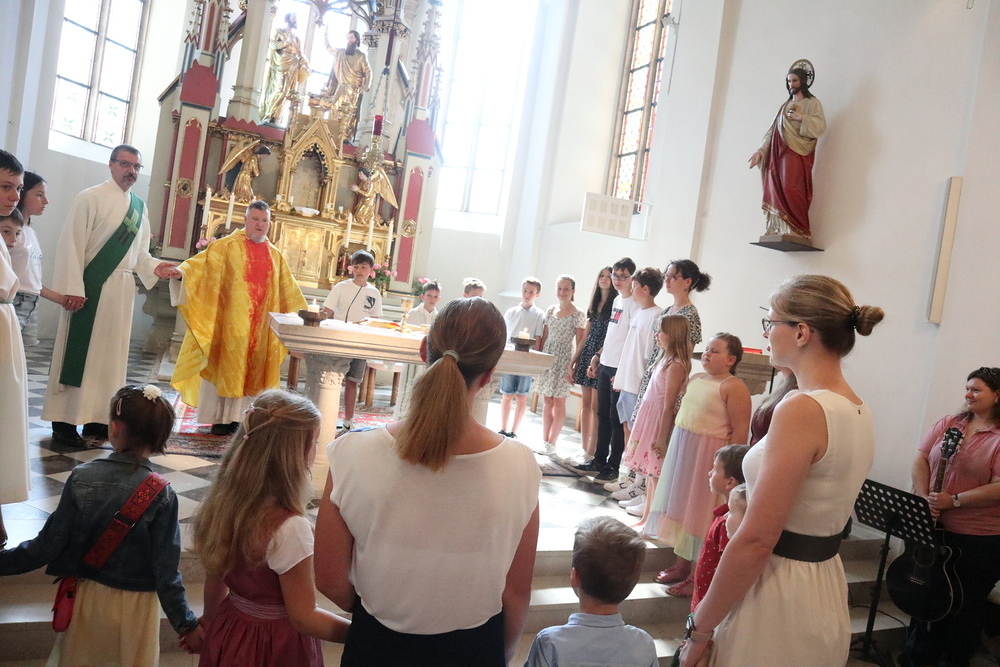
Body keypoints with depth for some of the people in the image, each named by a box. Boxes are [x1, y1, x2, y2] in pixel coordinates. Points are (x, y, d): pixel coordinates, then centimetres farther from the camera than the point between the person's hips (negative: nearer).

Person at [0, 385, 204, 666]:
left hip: (88, 596, 2)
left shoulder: (81, 478, -16)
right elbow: (165, 571, -18)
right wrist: (186, 624, -7)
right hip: (134, 604, -1)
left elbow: (49, 545, -10)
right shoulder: (162, 495, -21)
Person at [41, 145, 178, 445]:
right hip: (91, 285, -6)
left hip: (122, 289, 6)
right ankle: (63, 421, 6)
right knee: (77, 351, -2)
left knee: (109, 354, 10)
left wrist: (154, 267, -2)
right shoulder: (90, 198, -6)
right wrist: (73, 288, -19)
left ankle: (96, 418, 18)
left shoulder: (140, 207, 13)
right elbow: (72, 244, -12)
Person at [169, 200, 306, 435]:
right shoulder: (227, 246, -1)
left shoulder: (275, 255, 12)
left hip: (260, 325, 4)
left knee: (250, 368, 6)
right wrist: (181, 271, -31)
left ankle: (235, 416, 14)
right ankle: (220, 418, 6)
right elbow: (201, 262, -12)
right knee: (224, 365, 0)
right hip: (230, 320, -4)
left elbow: (289, 291, 18)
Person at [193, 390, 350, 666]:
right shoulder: (290, 528, -30)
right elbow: (303, 618, -22)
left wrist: (211, 625, 19)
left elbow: (215, 586, 3)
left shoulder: (224, 502, -10)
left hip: (229, 634, 6)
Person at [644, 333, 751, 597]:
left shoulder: (733, 387, -16)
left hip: (708, 456, -8)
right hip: (682, 451, 8)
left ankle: (697, 576, 15)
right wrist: (673, 444, 14)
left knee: (700, 513, 1)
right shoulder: (695, 379, 10)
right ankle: (681, 565, 31)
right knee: (681, 506, 16)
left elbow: (740, 431, -20)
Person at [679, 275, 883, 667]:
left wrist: (699, 630, -15)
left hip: (779, 592, -8)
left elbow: (755, 542, -25)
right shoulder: (858, 410, 5)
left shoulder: (801, 409, -23)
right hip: (826, 590, 9)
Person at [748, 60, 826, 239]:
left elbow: (821, 126, -6)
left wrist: (801, 118, -17)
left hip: (797, 152, -6)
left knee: (790, 188, -19)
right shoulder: (785, 106, 25)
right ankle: (779, 229, -7)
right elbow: (773, 130, 18)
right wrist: (761, 150, 6)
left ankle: (796, 230, -20)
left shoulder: (812, 103, 7)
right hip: (779, 151, 6)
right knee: (776, 189, -4)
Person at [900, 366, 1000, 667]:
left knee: (967, 602, 11)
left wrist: (954, 501, -23)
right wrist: (923, 499, -11)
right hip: (935, 527, 5)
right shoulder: (948, 424, 5)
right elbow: (921, 460, 2)